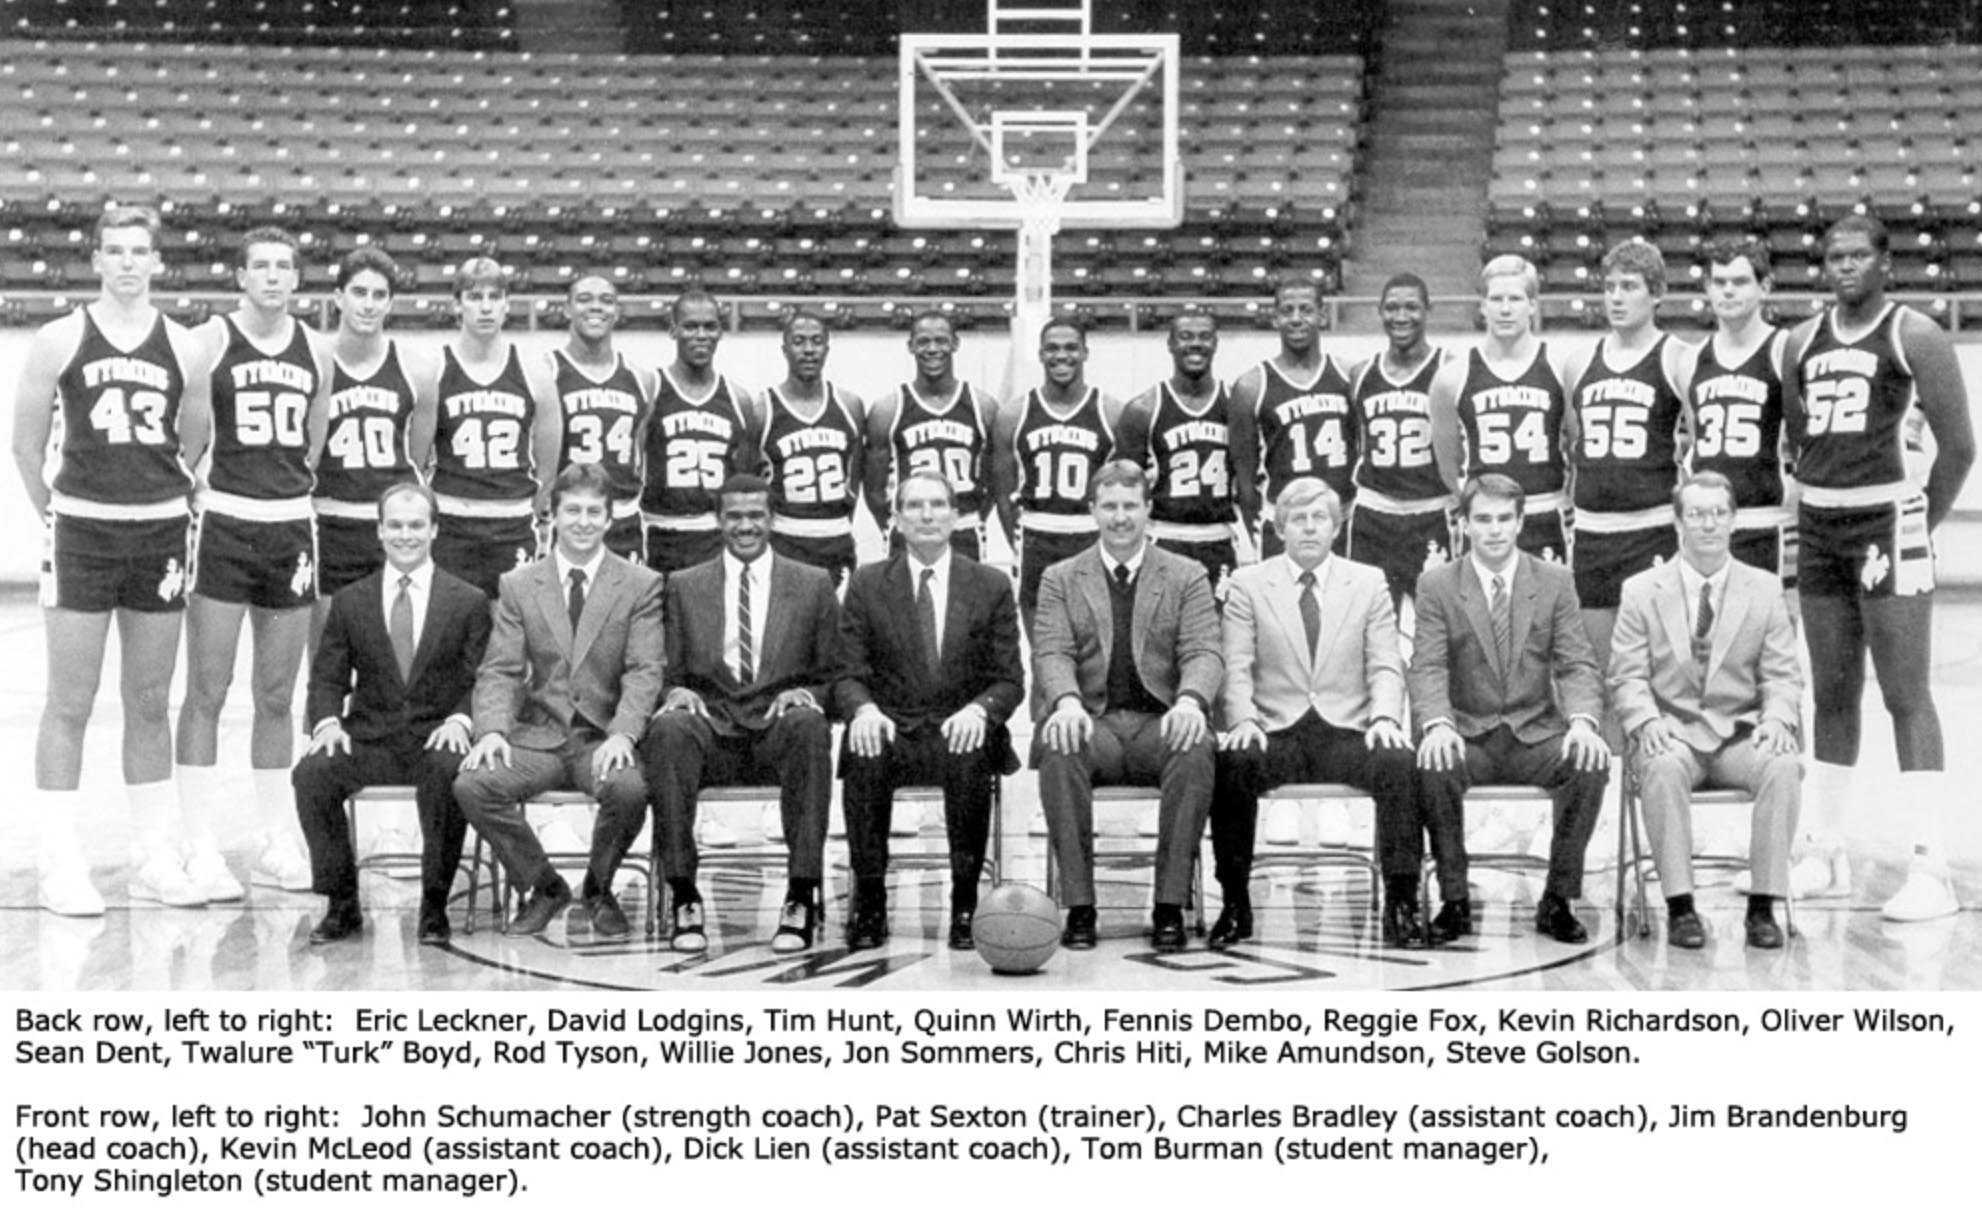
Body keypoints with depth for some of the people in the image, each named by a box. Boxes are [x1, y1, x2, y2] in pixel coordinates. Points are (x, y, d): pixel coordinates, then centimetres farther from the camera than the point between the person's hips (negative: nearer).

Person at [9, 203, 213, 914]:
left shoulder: (184, 349, 3)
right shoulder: (59, 342, -2)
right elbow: (26, 443, 5)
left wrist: (161, 495, 11)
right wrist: (52, 511, 6)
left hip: (160, 531, 2)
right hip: (81, 529, -2)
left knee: (149, 703, 10)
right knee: (69, 703, -1)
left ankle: (156, 856, 17)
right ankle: (57, 862, 3)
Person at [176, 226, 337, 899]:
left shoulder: (316, 353, 9)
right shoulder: (209, 342, -4)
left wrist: (294, 484, 13)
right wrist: (188, 485, -9)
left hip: (292, 524, 4)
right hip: (222, 522, -4)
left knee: (277, 697, 9)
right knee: (207, 692, -3)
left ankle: (278, 843, 17)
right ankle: (201, 849, 0)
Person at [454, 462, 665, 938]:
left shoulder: (641, 586, 5)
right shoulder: (518, 585, 10)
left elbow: (644, 672, -5)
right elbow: (500, 671, 3)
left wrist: (622, 734, -23)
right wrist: (492, 730, -17)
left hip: (603, 738, -2)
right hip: (538, 735, 2)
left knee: (629, 788, -35)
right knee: (471, 784, -25)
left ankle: (598, 888, -1)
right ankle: (545, 886, 0)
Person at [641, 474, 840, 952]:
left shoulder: (813, 585, 15)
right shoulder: (684, 588, 17)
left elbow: (831, 675, 14)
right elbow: (669, 673, 15)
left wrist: (805, 695, -9)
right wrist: (677, 693, -9)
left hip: (780, 731, -1)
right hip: (709, 729, 1)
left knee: (810, 728, -37)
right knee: (667, 730, -35)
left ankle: (801, 899, -35)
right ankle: (684, 898, -31)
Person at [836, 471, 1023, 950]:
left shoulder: (992, 585, 8)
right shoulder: (867, 584, 9)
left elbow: (1009, 679, 4)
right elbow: (849, 673, 4)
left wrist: (979, 709, -18)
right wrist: (863, 709, -19)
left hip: (959, 730, 0)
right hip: (890, 728, 1)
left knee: (970, 756, -35)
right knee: (863, 753, -33)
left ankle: (965, 903, -24)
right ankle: (868, 901, -22)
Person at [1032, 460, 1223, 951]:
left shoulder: (1187, 577, 14)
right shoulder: (1060, 579, 15)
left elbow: (1204, 653, 2)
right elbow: (1052, 653, 1)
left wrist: (1190, 700, -22)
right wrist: (1066, 701, -22)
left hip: (1162, 723, 0)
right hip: (1091, 721, 0)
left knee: (1196, 751, -35)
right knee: (1058, 749, -35)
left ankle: (1171, 906, -27)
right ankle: (1079, 906, -28)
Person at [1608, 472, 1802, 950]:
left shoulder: (1765, 589, 10)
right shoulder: (1641, 591, 7)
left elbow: (1783, 676, 7)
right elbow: (1627, 678, 2)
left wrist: (1777, 718, -15)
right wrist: (1648, 721, -19)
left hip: (1740, 735, 1)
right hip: (1671, 733, -1)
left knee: (1784, 766, -31)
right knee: (1664, 768, -35)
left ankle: (1763, 905, -23)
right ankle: (1680, 906, -28)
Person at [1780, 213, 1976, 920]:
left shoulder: (1915, 338, -6)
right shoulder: (1802, 342, 11)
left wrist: (1922, 524, -4)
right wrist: (1822, 498, 9)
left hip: (1886, 525, -6)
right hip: (1818, 529, 6)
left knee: (1907, 696, -8)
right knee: (1832, 696, 12)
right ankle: (1825, 855, 19)